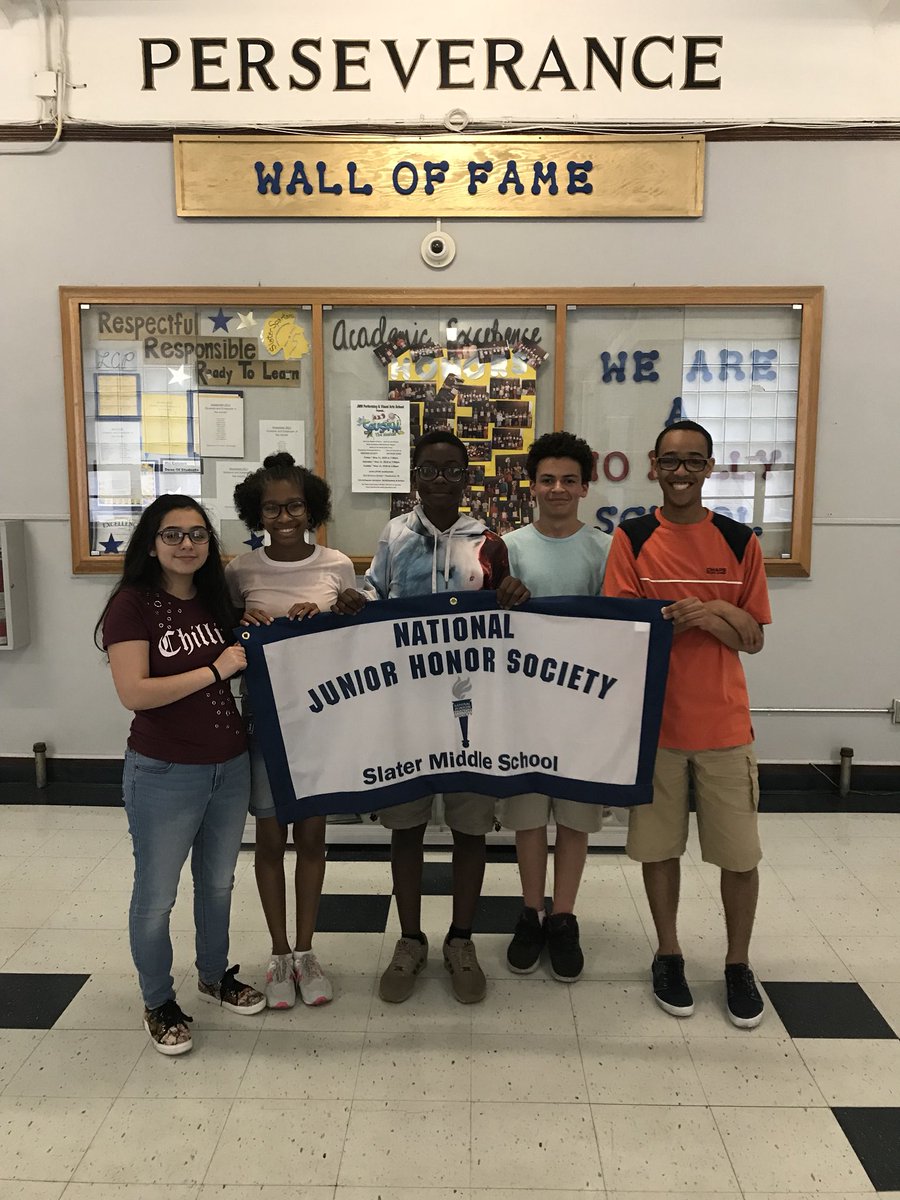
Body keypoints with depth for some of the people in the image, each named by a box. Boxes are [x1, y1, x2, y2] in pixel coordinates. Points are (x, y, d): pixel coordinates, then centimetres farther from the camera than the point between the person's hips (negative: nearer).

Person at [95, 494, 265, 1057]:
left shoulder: (216, 599, 4)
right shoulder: (133, 604, -13)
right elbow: (134, 692, -22)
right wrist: (214, 672, -22)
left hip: (230, 767, 6)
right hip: (164, 776, -5)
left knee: (218, 882, 21)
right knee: (156, 896, 10)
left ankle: (216, 974, 43)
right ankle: (159, 1002, 32)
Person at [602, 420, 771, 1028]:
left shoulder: (740, 541, 1)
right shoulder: (632, 538, -3)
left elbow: (754, 639, 3)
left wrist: (715, 614, -18)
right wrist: (699, 615, -21)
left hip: (724, 723, 1)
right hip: (654, 719, -1)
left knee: (740, 853, 9)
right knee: (660, 845, 12)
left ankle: (739, 965, 30)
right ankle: (668, 955, 32)